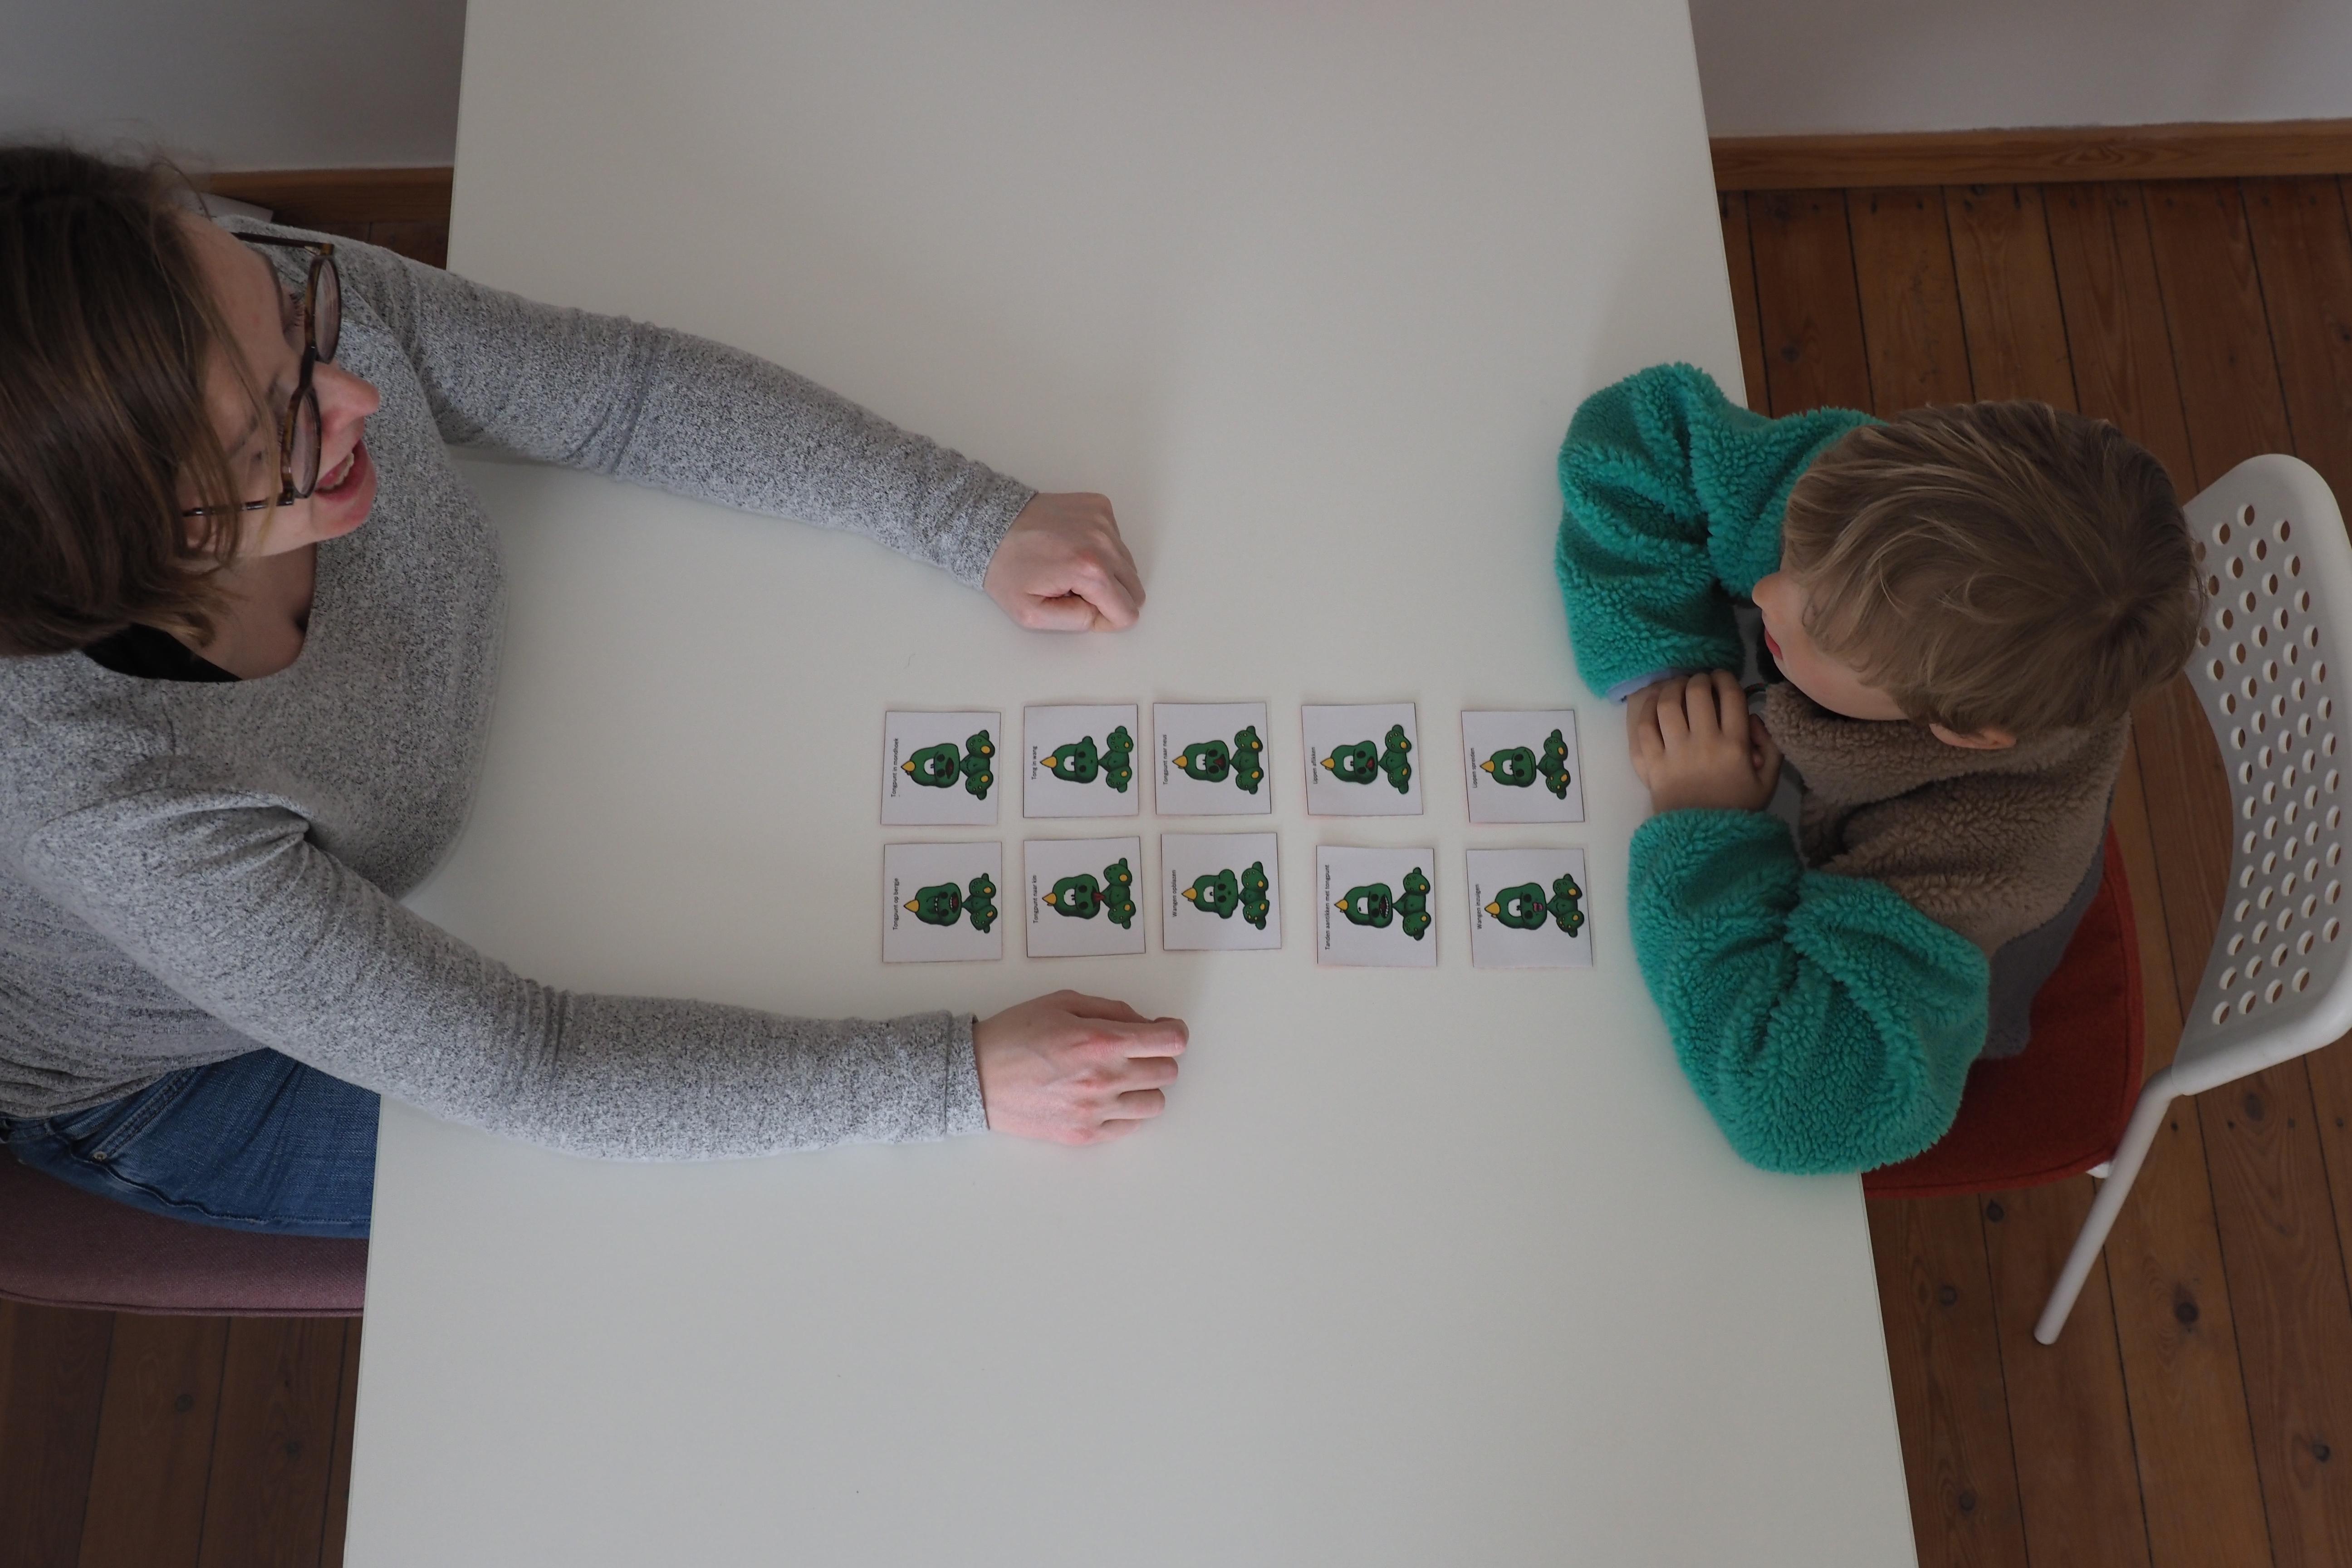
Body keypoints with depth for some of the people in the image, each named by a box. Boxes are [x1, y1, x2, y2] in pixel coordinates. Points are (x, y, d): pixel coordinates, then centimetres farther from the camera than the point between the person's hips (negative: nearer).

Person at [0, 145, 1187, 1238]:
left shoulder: (270, 302, -33)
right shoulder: (102, 810, -45)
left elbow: (621, 389, -18)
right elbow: (521, 1068, -36)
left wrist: (978, 521, -24)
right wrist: (957, 1077, -36)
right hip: (171, 1077, -4)